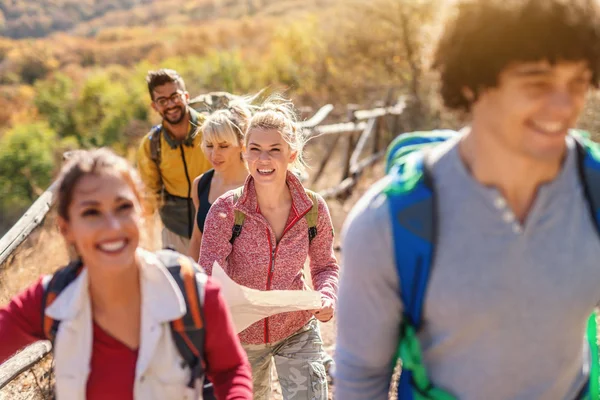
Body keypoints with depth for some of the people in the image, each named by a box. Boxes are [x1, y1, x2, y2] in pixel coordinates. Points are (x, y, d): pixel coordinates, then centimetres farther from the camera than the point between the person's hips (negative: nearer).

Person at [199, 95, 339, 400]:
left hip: (298, 332, 0)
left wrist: (326, 298, -20)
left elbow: (325, 266, 1)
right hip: (241, 336, 0)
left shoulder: (313, 209, -14)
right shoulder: (226, 210, -20)